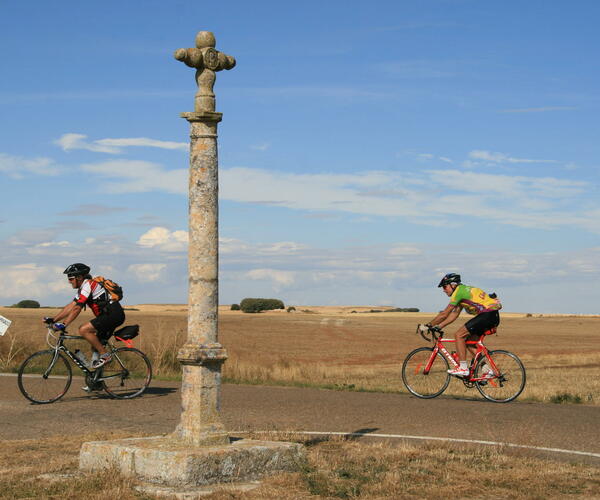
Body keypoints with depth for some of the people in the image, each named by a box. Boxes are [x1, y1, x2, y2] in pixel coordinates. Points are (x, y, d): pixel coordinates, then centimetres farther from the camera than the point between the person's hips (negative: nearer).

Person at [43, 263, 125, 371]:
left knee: (83, 330, -18)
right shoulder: (82, 289, 19)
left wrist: (64, 324, -19)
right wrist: (53, 320, 14)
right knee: (96, 346, 14)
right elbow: (70, 306, 19)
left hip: (113, 314, -10)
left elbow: (77, 308, -18)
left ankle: (105, 355, -12)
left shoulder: (88, 285, -12)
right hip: (114, 315, 10)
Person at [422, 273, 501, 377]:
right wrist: (438, 327, 19)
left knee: (459, 335, -8)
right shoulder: (463, 291, 22)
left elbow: (444, 314, -7)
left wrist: (429, 325, 1)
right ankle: (486, 370, 14)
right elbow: (454, 315, 23)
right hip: (493, 317, 10)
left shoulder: (459, 291, -8)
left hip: (488, 315, -10)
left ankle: (463, 368, -9)